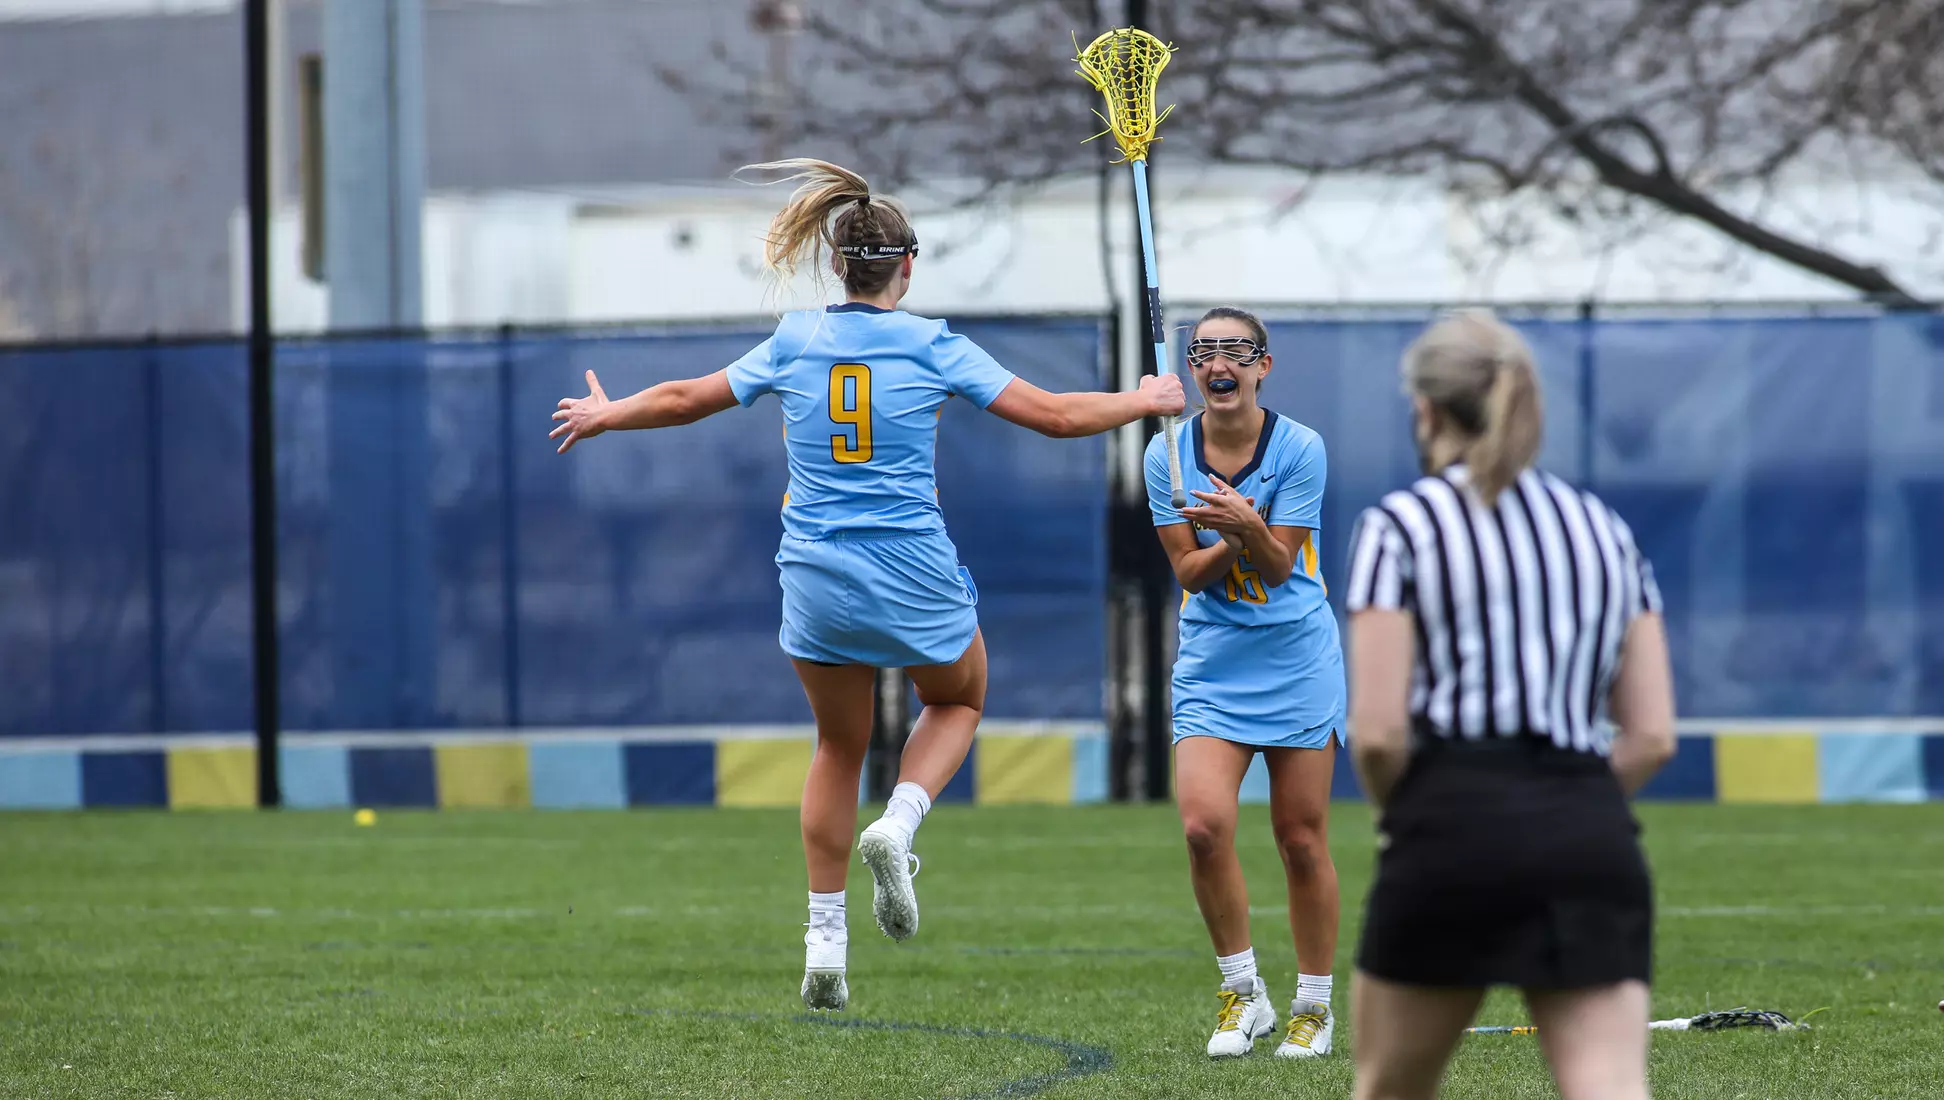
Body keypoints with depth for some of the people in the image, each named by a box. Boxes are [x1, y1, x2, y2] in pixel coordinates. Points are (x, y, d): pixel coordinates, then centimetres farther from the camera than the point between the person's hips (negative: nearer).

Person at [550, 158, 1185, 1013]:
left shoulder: (793, 344, 3)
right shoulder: (933, 348, -5)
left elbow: (686, 398, 15)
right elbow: (1055, 415, -3)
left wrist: (605, 415, 34)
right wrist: (1144, 402, 13)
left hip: (816, 580, 3)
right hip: (912, 577, -2)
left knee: (839, 747, 20)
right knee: (958, 698, 26)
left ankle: (825, 940, 14)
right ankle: (897, 826, -2)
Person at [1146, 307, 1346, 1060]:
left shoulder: (1300, 448, -9)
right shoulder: (1169, 453, -2)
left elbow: (1279, 566, -11)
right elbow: (1189, 570, -3)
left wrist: (1248, 529, -31)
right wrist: (1229, 543, -24)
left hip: (1297, 658, -1)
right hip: (1211, 660, 1)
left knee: (1302, 840, 1)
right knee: (1204, 823, -16)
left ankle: (1314, 1005, 16)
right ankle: (1242, 993, 1)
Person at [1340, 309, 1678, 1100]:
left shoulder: (1398, 526, 3)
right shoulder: (1605, 530, 17)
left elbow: (1378, 730, -6)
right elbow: (1652, 735, 11)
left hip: (1457, 826, -3)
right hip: (1594, 841, 3)